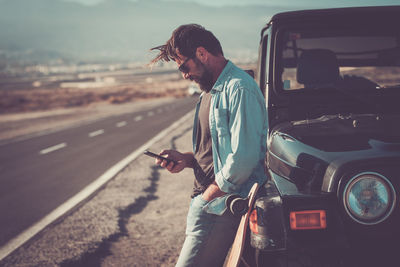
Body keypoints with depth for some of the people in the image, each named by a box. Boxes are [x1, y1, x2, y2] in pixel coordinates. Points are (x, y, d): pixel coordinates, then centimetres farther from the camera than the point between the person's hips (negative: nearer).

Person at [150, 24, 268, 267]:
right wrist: (188, 159, 9)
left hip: (220, 207, -10)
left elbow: (243, 158, -24)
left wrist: (211, 193, -14)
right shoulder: (211, 90, 17)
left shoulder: (239, 89, -17)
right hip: (204, 200, 10)